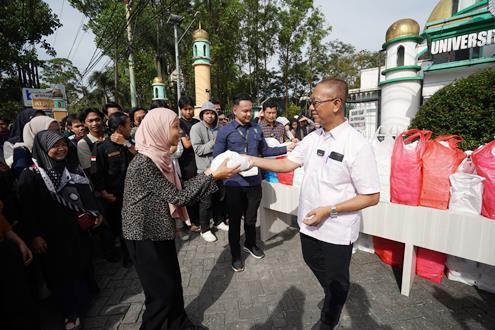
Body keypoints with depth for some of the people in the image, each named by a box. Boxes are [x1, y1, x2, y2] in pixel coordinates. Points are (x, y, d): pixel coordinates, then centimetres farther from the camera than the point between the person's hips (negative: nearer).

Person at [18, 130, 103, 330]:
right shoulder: (31, 175, -12)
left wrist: (95, 212, 6)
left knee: (82, 263, 19)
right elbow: (27, 208, -12)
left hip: (78, 229, 5)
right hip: (53, 234, -4)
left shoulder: (73, 167, 3)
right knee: (62, 272, 8)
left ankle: (85, 295, 43)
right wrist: (34, 235, -14)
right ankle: (71, 311, 26)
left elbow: (86, 193, 10)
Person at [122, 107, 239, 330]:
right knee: (162, 291, 10)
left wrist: (209, 174, -3)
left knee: (173, 283, 20)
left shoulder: (159, 157, 2)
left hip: (160, 231, 8)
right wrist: (212, 176, -21)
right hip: (146, 236, -8)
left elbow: (177, 190, 3)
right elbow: (177, 197, -24)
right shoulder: (144, 163, -25)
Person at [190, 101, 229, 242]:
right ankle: (205, 229, 19)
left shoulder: (217, 128, 8)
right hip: (205, 170, -6)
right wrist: (214, 143, -17)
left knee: (220, 197, 17)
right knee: (206, 201, 3)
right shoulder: (196, 128, -9)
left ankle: (219, 222, 36)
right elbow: (198, 150, -17)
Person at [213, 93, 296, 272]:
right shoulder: (225, 131, -7)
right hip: (234, 184, -3)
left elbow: (265, 151, 11)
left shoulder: (257, 129, 5)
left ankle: (250, 244, 46)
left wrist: (286, 149, 1)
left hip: (254, 182, 4)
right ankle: (235, 255, 31)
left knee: (251, 217, 20)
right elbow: (217, 157, -7)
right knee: (234, 220, 11)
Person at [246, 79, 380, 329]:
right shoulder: (313, 138, -3)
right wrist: (254, 161, -11)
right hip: (309, 224, 6)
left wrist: (329, 210, -23)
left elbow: (371, 196, -18)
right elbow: (288, 163, -1)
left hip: (337, 231, -6)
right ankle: (333, 299, 62)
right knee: (316, 265, 29)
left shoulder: (357, 146, -21)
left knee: (335, 282, 19)